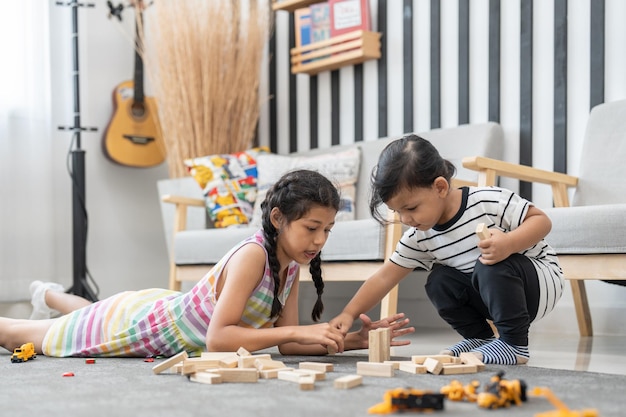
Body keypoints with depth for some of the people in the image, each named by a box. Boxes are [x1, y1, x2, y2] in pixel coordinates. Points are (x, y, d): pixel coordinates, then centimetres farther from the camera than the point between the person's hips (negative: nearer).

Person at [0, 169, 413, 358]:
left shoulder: (292, 265, -13)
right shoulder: (252, 255, -37)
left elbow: (286, 343, -13)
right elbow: (217, 338, -42)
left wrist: (352, 340, -25)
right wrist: (298, 330, -45)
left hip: (166, 308, 7)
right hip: (138, 322, -7)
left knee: (95, 320, 40)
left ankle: (50, 294, 66)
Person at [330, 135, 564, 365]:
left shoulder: (490, 202, -26)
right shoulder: (419, 237, -9)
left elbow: (541, 220, -21)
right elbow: (385, 277, -4)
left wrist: (509, 243, -40)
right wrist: (349, 314, -12)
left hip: (540, 278, -5)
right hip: (496, 292, 6)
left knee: (492, 268, -33)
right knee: (438, 282, -15)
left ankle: (514, 344, -18)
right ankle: (480, 337, 2)